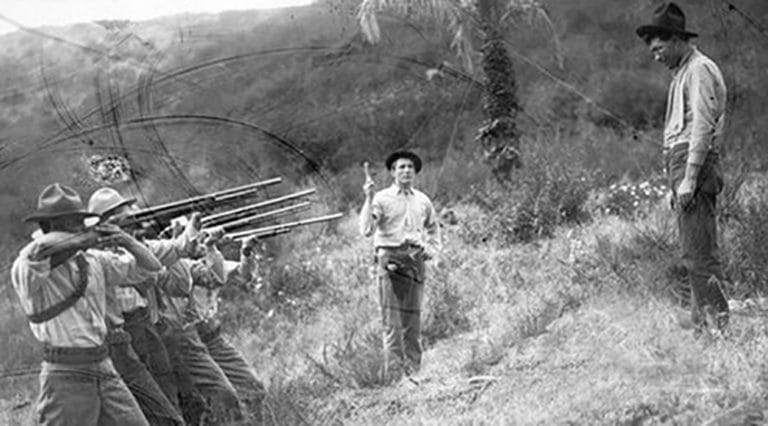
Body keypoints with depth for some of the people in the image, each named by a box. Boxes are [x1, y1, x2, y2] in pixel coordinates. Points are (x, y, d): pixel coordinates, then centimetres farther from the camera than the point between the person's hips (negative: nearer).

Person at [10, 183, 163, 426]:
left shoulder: (92, 260, 7)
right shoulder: (28, 268, -11)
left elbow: (149, 266, 13)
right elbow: (40, 249, -36)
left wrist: (125, 241, -8)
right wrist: (88, 238, -20)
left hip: (104, 371, 6)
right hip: (65, 378, -6)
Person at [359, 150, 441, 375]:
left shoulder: (423, 201, 14)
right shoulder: (382, 198, 1)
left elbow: (433, 229, 30)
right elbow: (367, 229, -11)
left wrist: (431, 250, 13)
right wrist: (369, 199, -17)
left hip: (415, 260, 4)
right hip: (390, 258, -4)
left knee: (413, 318, 3)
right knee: (392, 319, -8)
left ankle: (414, 370, 7)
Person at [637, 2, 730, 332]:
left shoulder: (699, 70, -9)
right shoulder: (682, 73, 22)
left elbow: (702, 128, -17)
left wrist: (689, 180, -21)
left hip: (695, 164, -10)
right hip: (682, 165, 10)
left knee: (698, 252, -13)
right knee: (694, 252, 9)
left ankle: (717, 322, -13)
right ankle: (701, 322, 11)